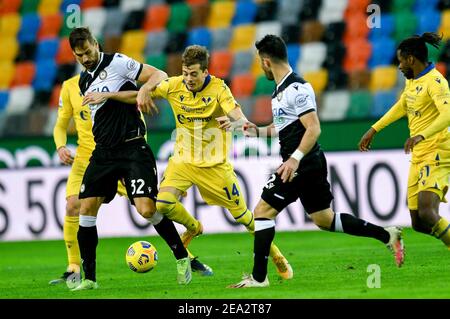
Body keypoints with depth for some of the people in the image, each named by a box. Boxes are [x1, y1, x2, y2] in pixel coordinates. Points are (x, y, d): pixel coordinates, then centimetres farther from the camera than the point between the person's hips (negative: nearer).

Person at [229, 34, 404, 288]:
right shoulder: (282, 89, 15)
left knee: (263, 211, -8)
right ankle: (387, 235, 17)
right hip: (311, 165, 10)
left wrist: (295, 158, -29)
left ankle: (258, 277, -7)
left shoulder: (296, 89, -16)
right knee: (324, 219, 15)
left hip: (303, 163, -10)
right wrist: (259, 131, 25)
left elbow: (313, 129, -22)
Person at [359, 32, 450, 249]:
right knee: (418, 223, 3)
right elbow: (401, 107, 33)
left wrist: (420, 135, -42)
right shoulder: (412, 80, 14)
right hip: (418, 156, 9)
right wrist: (373, 130, 32)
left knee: (427, 213, -25)